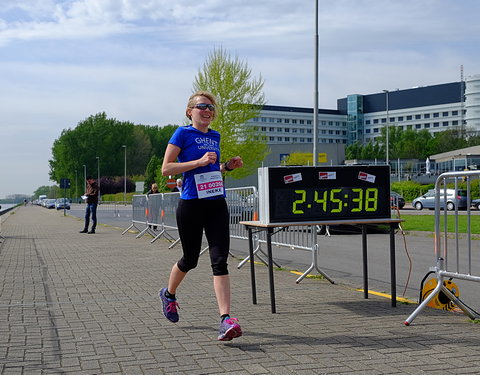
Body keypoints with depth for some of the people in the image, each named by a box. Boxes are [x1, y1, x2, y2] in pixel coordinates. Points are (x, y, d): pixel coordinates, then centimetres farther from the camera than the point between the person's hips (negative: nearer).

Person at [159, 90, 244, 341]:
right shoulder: (183, 134, -5)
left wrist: (227, 166, 7)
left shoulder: (215, 136, 14)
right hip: (191, 205, -4)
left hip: (216, 204, 4)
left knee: (220, 261, -8)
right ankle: (168, 294, 43)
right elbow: (166, 168, -12)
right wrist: (199, 161, -19)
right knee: (190, 259, 12)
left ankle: (225, 320, -13)